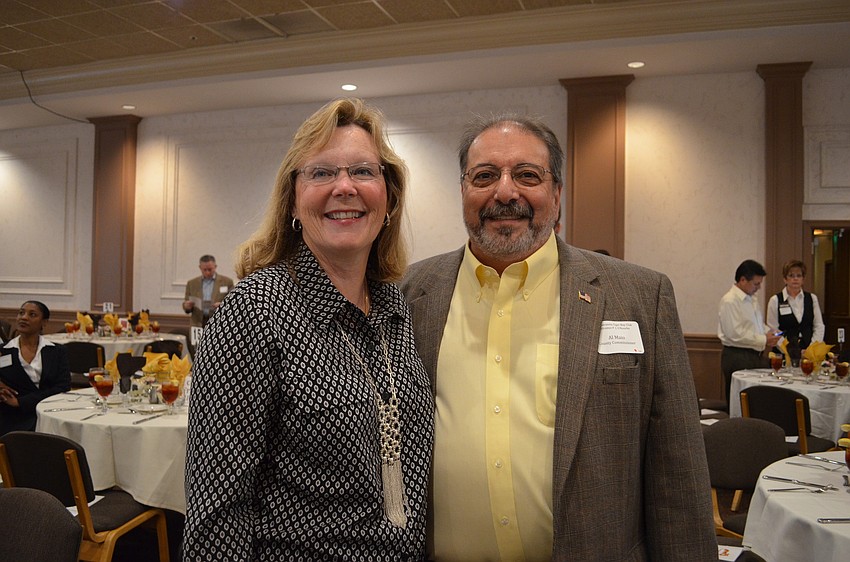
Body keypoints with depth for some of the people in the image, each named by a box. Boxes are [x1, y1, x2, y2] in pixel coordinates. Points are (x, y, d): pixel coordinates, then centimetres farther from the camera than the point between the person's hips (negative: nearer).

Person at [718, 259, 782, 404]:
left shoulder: (753, 299, 15)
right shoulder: (730, 301, -13)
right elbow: (735, 334, -20)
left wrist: (768, 334, 6)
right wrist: (764, 340, -15)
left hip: (755, 355, 8)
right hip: (738, 358, -8)